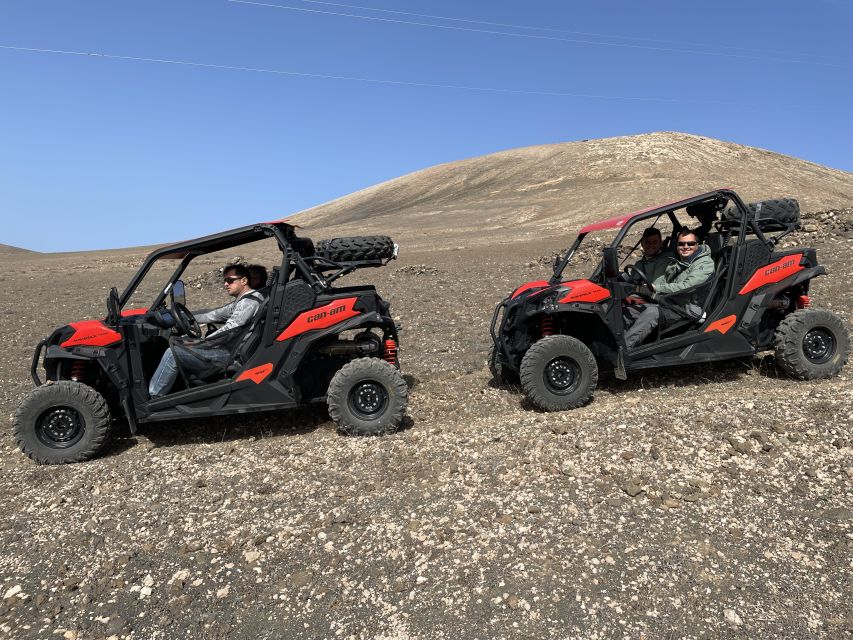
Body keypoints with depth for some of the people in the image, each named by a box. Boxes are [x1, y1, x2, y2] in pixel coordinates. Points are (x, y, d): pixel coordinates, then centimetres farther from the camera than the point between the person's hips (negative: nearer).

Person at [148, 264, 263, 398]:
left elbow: (229, 330, -23)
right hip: (225, 349, 10)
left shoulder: (249, 301, -14)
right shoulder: (240, 302, 20)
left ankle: (152, 398, -6)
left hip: (230, 355, -10)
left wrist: (197, 344, -20)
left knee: (172, 353, -14)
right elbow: (213, 315, 22)